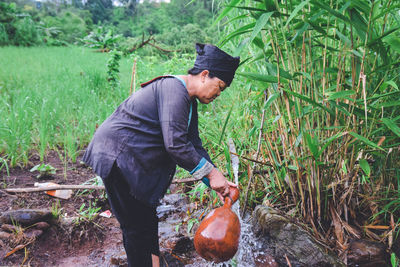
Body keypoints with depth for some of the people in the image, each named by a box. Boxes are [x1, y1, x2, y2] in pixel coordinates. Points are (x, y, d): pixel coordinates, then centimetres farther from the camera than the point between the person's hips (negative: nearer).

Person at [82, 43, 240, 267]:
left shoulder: (189, 100, 10)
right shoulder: (174, 90, -22)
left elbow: (194, 146, 10)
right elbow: (175, 144, -29)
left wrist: (217, 182, 2)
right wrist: (211, 172, -21)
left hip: (136, 160, 10)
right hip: (117, 155, -10)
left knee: (147, 217, 20)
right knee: (136, 225, 0)